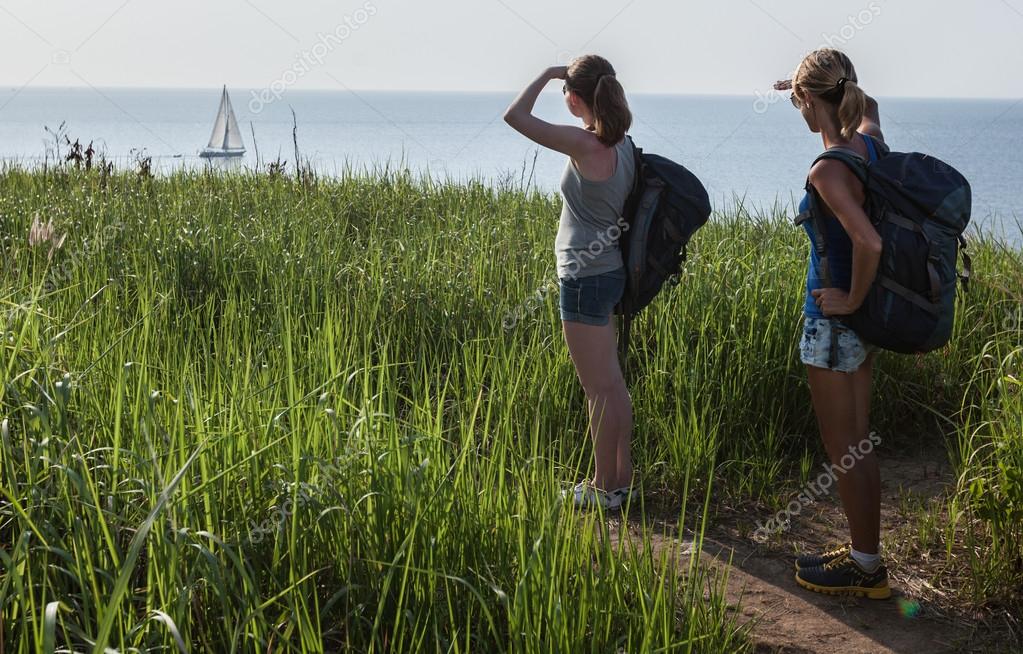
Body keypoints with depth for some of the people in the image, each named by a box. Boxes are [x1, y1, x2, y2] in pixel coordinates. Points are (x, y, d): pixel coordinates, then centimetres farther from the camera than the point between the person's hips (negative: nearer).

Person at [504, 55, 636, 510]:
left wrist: (546, 75, -4)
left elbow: (514, 116, -15)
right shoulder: (621, 143, 5)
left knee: (599, 391, 1)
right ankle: (621, 479, 26)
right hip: (608, 272, 9)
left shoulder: (586, 144, -20)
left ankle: (603, 489, 12)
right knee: (612, 384, 16)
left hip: (586, 277, -9)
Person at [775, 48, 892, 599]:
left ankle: (867, 569, 16)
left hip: (834, 323, -9)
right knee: (858, 445, 18)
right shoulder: (872, 142, 1)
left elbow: (870, 243, -35)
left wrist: (852, 300, -21)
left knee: (843, 452, 5)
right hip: (863, 323, 9)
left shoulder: (828, 170, -23)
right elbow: (868, 106, 26)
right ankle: (864, 550, 30)